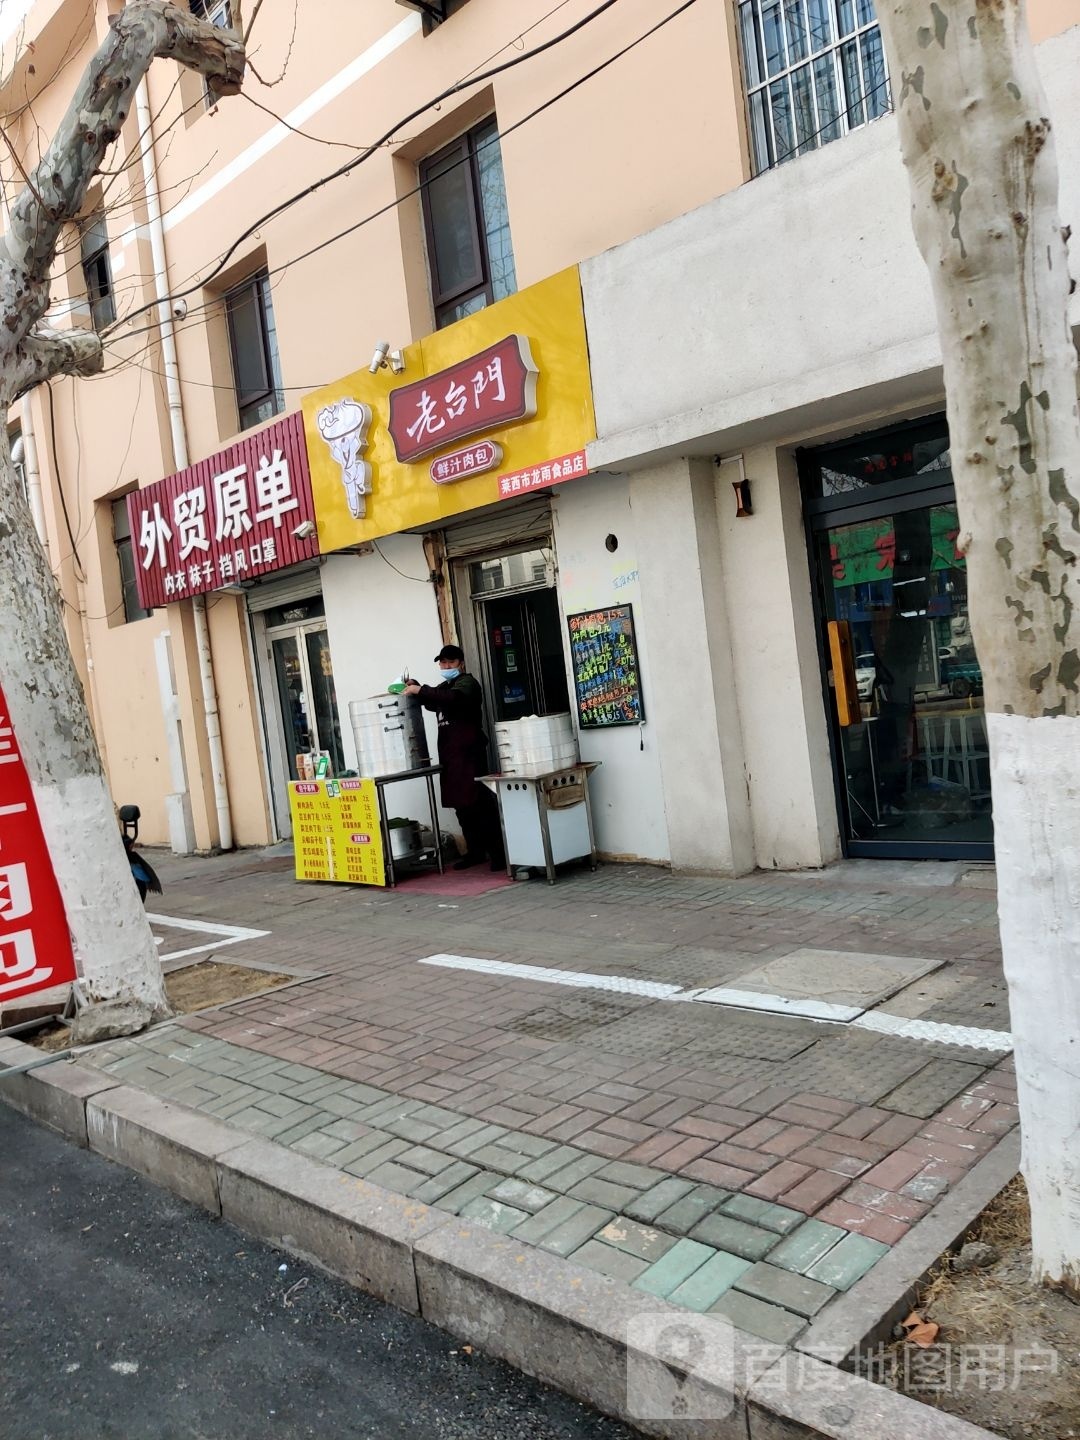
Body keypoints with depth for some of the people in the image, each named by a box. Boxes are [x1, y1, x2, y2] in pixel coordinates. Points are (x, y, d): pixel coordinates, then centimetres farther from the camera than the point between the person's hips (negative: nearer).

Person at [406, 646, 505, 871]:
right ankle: (475, 851, 15)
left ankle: (498, 853, -10)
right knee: (461, 804, 8)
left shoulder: (467, 682, -4)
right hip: (450, 754, 8)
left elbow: (453, 698, -24)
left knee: (480, 803, -11)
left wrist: (421, 690, -25)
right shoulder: (445, 686, 24)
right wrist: (416, 688, 6)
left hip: (468, 752, -8)